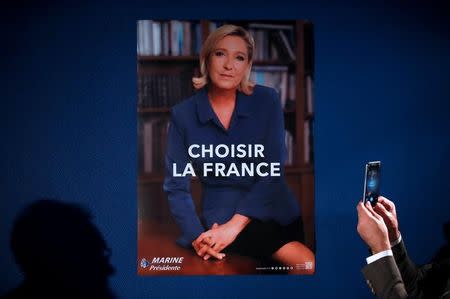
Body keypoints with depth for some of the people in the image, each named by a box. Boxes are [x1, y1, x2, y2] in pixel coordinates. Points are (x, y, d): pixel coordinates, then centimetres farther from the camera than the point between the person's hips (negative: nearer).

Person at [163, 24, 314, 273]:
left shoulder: (266, 101, -2)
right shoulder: (183, 114, -2)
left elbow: (272, 170, -8)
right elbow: (176, 186, -2)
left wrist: (235, 224, -19)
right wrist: (197, 237, -18)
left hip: (276, 213, 3)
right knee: (307, 262, -23)